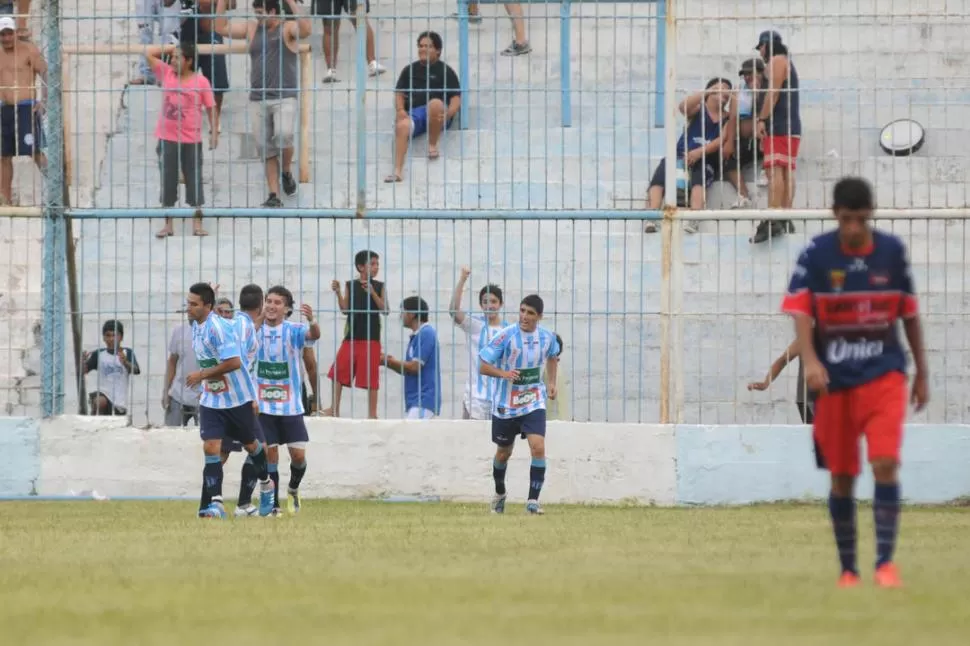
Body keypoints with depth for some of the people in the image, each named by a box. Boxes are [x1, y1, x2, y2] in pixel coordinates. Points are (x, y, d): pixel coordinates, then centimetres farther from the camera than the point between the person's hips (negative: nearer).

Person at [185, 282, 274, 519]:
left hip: (238, 398, -6)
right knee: (210, 448, -10)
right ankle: (215, 503, -13)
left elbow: (234, 362, -30)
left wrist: (203, 375, -23)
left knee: (251, 445, 14)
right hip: (211, 399, 6)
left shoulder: (219, 327, -23)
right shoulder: (196, 326, 4)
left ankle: (266, 485, 39)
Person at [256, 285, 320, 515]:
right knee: (270, 455, 0)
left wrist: (312, 320, -48)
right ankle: (273, 504, 10)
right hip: (264, 407, 0)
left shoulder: (293, 331, -6)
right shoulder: (256, 330, -1)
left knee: (298, 455, -2)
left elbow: (314, 335, -24)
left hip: (290, 405, 0)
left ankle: (293, 489, 28)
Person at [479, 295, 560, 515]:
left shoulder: (547, 337, -4)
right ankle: (499, 494, 41)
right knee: (503, 452, 15)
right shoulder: (506, 336, -15)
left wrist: (552, 383, 10)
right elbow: (484, 365, -13)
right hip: (506, 405, -1)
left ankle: (533, 500, -13)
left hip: (534, 403, 1)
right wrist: (503, 373, -32)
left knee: (538, 447, -19)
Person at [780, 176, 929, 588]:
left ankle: (885, 562, -14)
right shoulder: (817, 254, -5)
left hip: (884, 375, 0)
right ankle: (848, 569, 18)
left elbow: (909, 314, 9)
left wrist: (922, 374, 12)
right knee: (842, 477, 6)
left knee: (885, 464, -17)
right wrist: (810, 361, -29)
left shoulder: (892, 251, 0)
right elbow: (800, 311, -12)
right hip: (834, 380, 0)